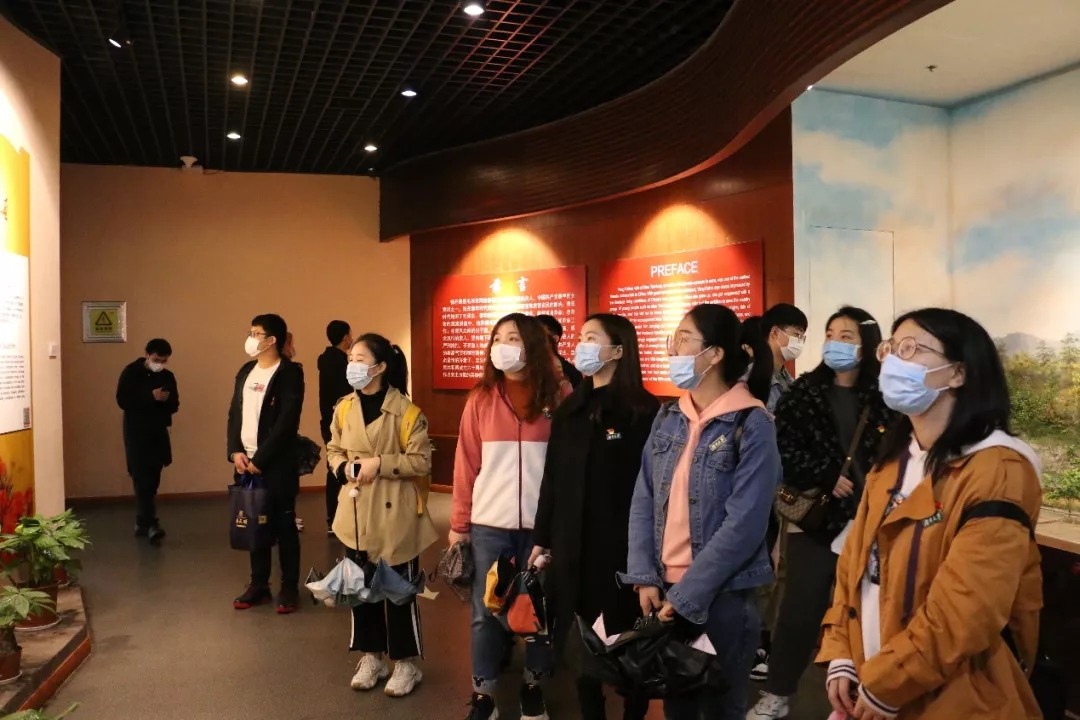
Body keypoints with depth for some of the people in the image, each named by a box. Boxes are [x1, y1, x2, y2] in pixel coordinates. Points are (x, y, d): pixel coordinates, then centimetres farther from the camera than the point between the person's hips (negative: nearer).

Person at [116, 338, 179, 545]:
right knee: (143, 480, -11)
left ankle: (142, 523, 19)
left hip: (159, 434, 5)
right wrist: (150, 397, -22)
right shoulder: (131, 372, -5)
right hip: (136, 433, -4)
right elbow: (122, 401, -12)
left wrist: (166, 400, -15)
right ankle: (150, 524, -16)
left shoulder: (168, 376, 7)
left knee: (152, 480, 8)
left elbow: (174, 406, 8)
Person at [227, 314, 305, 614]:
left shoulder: (290, 373, -10)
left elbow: (286, 423, -16)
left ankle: (289, 588, 14)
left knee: (283, 527, 3)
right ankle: (259, 585, 24)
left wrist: (259, 459, -16)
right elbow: (234, 414, 11)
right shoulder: (246, 371, 12)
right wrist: (235, 451, -3)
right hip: (245, 462, 6)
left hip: (276, 464, -6)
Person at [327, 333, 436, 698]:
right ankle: (371, 657, 31)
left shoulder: (405, 410, -13)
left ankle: (406, 663, 22)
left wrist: (379, 464, -20)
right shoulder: (343, 408, 4)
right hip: (356, 513, 5)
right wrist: (344, 468, -8)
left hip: (394, 514, -5)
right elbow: (333, 450, 13)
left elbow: (422, 461, -12)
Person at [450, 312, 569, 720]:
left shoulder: (560, 397, -3)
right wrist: (459, 523, 2)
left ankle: (534, 685, 32)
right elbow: (466, 465, 3)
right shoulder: (480, 398, 2)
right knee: (485, 611, 8)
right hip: (489, 523, 1)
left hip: (544, 524, -1)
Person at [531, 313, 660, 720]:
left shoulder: (644, 411, -8)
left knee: (627, 638, 8)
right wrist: (542, 538, 11)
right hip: (571, 542, 5)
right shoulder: (570, 410, 9)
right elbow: (551, 480, 11)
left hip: (622, 544, -5)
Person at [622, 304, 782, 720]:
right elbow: (643, 501, 4)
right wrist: (644, 578, -6)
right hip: (663, 591, 5)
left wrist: (685, 596, -16)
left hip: (721, 597, -5)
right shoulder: (668, 418, 5)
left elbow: (744, 524, -17)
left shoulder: (752, 424, -12)